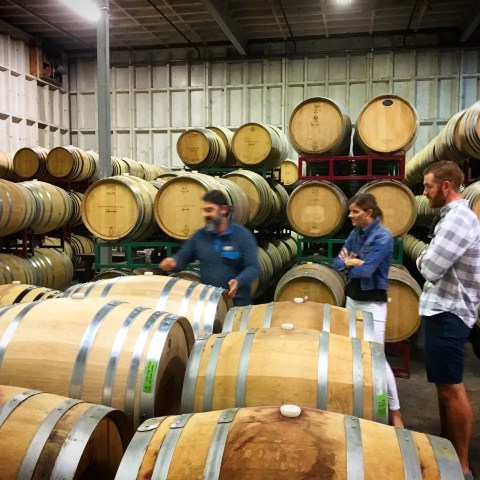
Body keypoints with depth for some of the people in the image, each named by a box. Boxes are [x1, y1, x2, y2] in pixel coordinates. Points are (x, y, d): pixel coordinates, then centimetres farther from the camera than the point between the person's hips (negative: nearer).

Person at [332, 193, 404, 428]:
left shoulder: (383, 236, -17)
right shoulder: (355, 233, 6)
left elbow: (365, 270, -25)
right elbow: (336, 263, 4)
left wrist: (348, 263, -6)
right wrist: (351, 262, -17)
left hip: (373, 303, -8)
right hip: (351, 299, 8)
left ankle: (395, 412, 4)